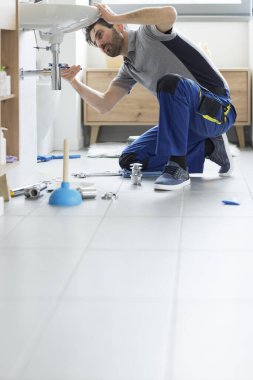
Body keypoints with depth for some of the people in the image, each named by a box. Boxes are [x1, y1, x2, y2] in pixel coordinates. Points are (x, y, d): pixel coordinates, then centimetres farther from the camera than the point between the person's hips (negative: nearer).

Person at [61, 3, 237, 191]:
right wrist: (74, 82, -2)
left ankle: (178, 168, -28)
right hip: (186, 120, 9)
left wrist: (115, 17, -22)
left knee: (170, 82, -37)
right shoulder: (128, 68, 17)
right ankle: (208, 147, 7)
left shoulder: (148, 33, -8)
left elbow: (169, 13, -32)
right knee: (130, 160, 2)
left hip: (217, 109, -9)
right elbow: (104, 105, 13)